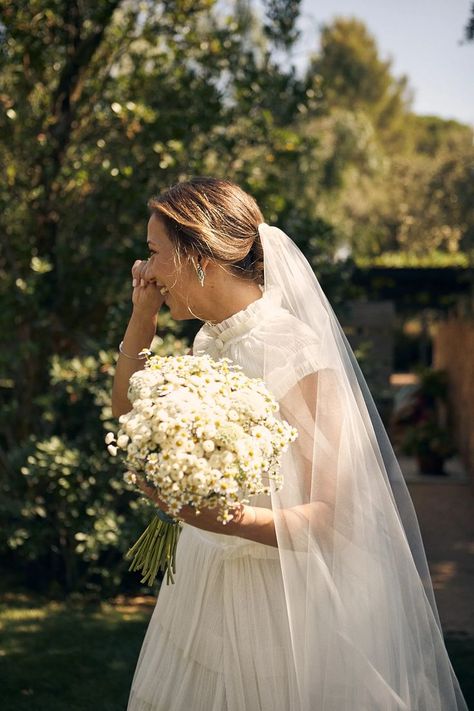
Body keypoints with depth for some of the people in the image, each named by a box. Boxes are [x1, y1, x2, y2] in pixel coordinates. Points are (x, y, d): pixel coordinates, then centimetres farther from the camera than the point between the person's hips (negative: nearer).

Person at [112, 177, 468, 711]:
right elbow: (129, 412, 16)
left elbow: (336, 517, -23)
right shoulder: (208, 343, 2)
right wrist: (142, 313, 5)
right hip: (207, 589, 7)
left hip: (285, 602, -7)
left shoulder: (297, 355, -22)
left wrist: (230, 518, -39)